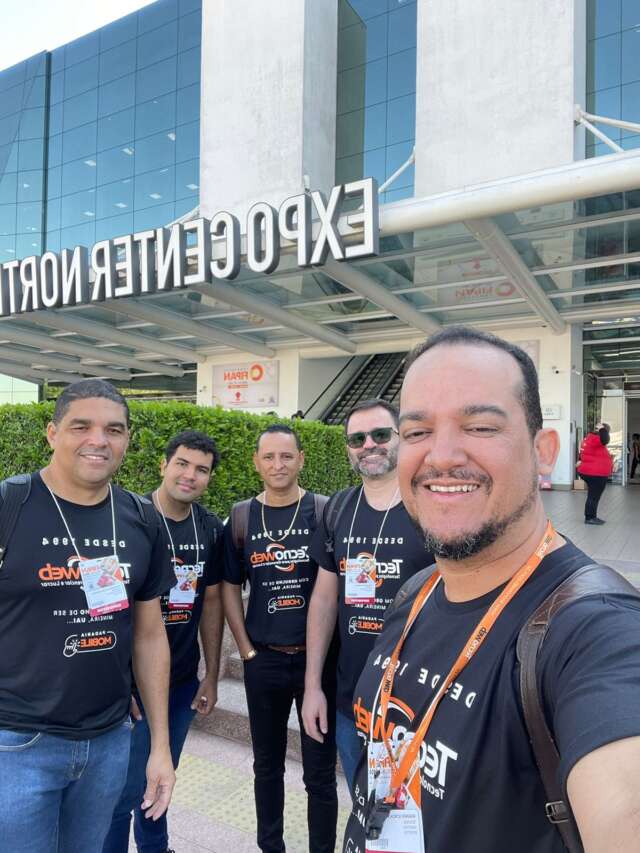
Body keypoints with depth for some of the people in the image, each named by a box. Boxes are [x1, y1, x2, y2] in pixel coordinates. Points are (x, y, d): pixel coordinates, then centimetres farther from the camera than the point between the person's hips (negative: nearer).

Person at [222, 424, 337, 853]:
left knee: (320, 771, 10)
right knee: (267, 764, 20)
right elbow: (230, 586, 6)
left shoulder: (325, 511, -7)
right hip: (263, 660, 3)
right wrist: (246, 649, 1)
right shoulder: (241, 517, 1)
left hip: (317, 657, -2)